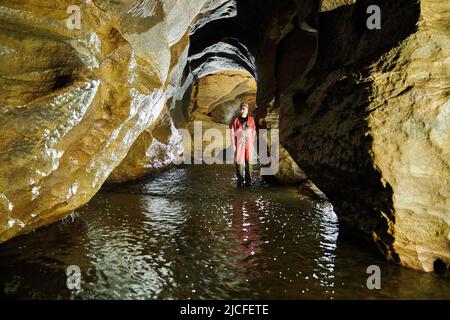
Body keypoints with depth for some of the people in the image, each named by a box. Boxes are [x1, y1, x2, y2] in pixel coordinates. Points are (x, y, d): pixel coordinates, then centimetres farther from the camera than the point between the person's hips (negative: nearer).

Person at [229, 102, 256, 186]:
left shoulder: (251, 119, 4)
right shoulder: (235, 120, -5)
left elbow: (253, 132, 10)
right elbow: (232, 133, -4)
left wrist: (252, 143, 7)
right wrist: (233, 145, -8)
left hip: (248, 144, 2)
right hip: (239, 144, -2)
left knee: (248, 161, 5)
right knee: (239, 161, -1)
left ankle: (248, 180, 15)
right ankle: (240, 180, 9)